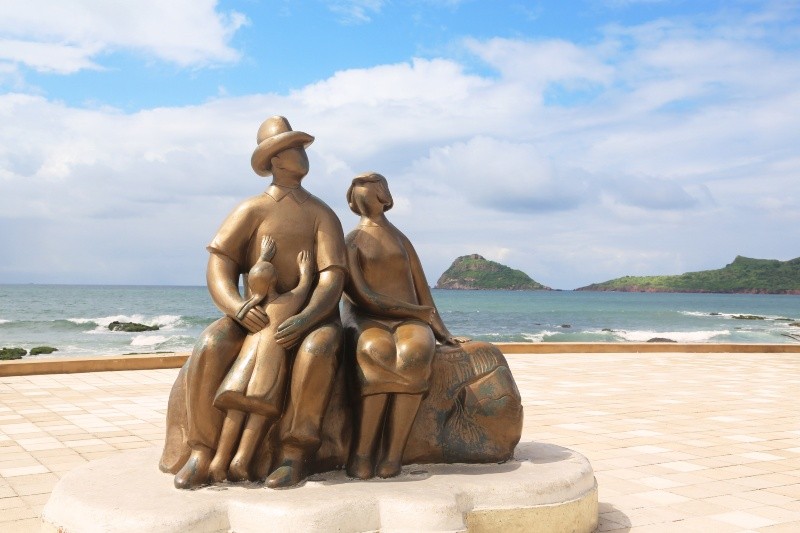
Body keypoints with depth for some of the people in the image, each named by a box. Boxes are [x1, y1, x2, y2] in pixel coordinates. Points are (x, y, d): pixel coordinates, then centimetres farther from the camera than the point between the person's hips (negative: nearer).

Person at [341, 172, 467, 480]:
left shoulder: (402, 240, 23)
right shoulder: (349, 243, 7)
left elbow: (422, 291, 18)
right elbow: (361, 297, -6)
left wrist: (443, 333, 5)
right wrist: (417, 311, -6)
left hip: (410, 322, 3)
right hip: (367, 322, -3)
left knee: (414, 352, -37)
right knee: (377, 352, -42)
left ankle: (393, 454, -36)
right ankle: (362, 454, -33)